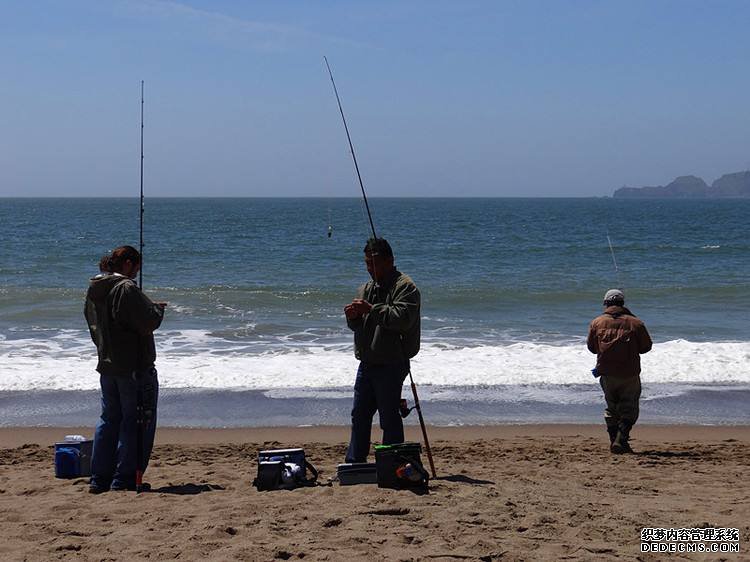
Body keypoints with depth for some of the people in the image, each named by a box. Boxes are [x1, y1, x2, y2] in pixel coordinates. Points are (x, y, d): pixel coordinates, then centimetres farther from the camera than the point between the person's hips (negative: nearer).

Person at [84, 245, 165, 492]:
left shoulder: (94, 289, 9)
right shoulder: (126, 288, -18)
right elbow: (148, 322, -20)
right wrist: (158, 308, -2)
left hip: (106, 364, 8)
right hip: (135, 366, -8)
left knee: (109, 419, 15)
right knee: (136, 421, 1)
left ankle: (99, 478, 15)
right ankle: (124, 479, 1)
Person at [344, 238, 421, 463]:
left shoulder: (405, 287, -9)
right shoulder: (366, 288, 17)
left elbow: (403, 318, -25)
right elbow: (357, 326, 20)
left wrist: (371, 309, -25)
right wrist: (352, 316, -3)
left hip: (391, 365, -8)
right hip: (367, 364, 8)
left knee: (390, 418, -4)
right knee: (359, 415, 12)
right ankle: (354, 463, 20)